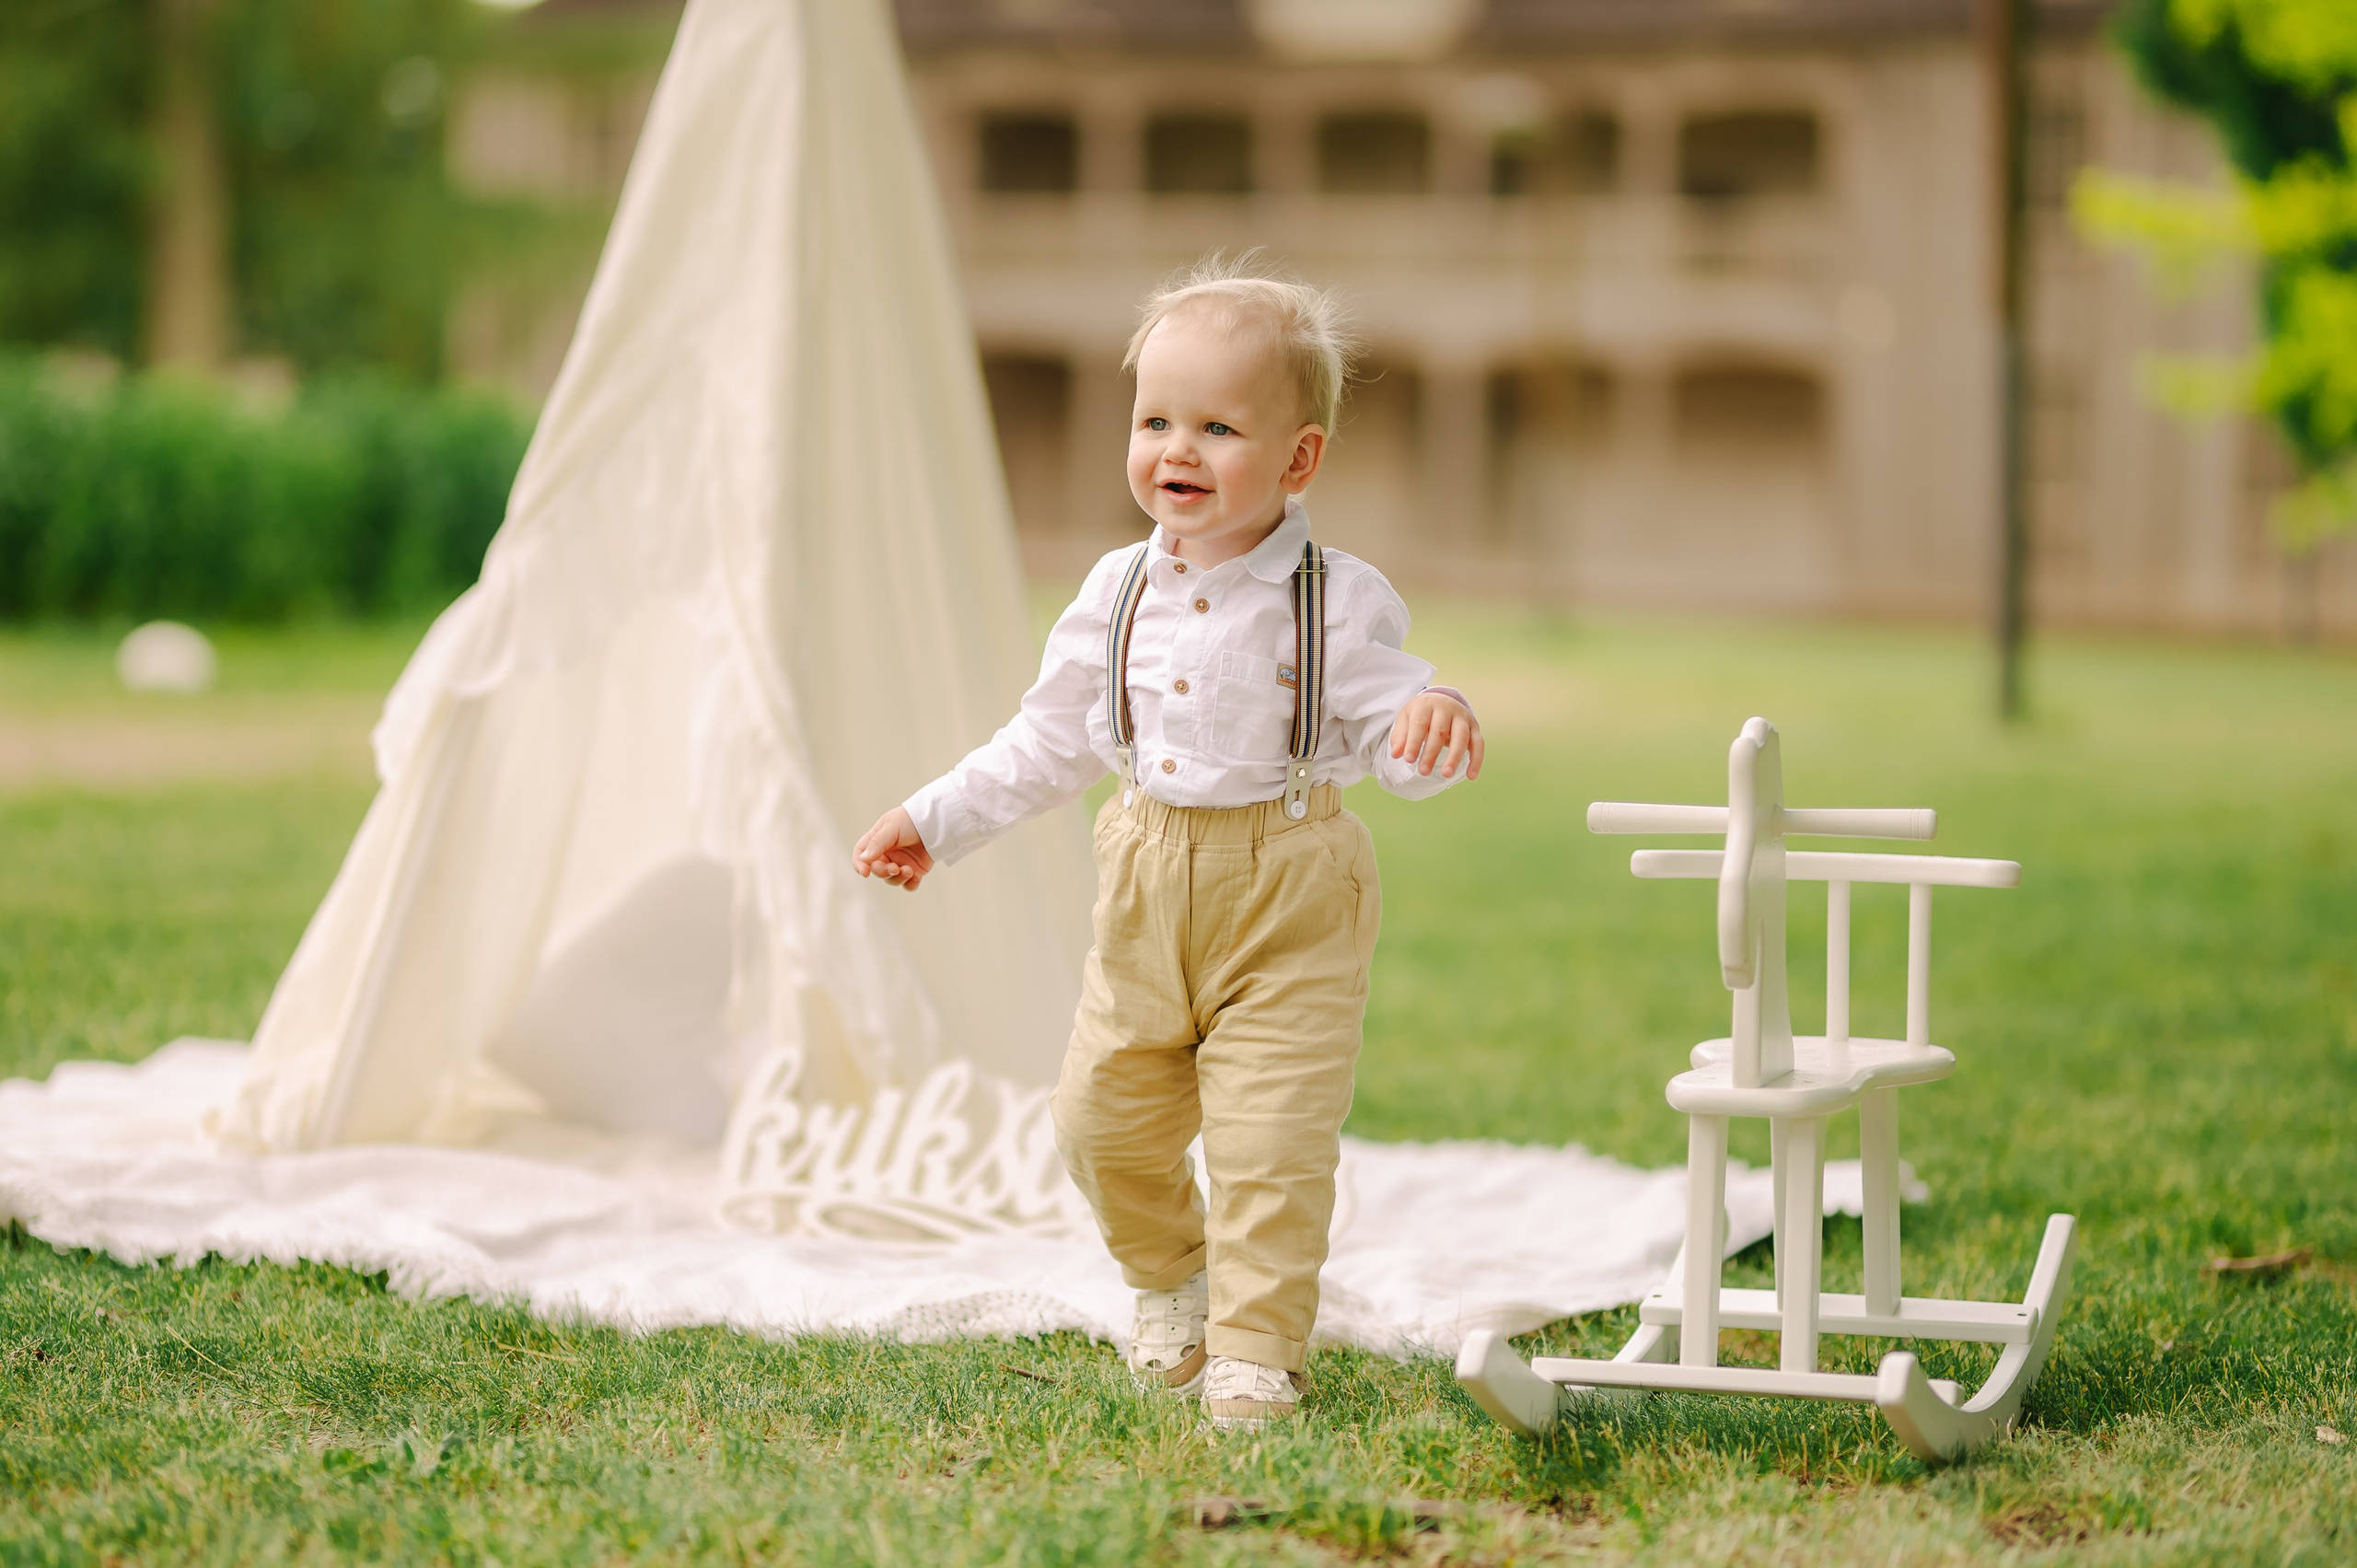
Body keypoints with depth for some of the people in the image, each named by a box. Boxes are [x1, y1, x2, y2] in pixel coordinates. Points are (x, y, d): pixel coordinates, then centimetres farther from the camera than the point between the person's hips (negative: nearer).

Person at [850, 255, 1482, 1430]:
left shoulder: (1339, 603, -9)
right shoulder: (1118, 595, 3)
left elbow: (1392, 742, -11)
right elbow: (1050, 742, 14)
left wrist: (1435, 720, -35)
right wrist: (935, 821, 14)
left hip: (1289, 903, -4)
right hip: (1147, 891, 5)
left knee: (1270, 1142, -8)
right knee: (1103, 1120, 9)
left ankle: (1254, 1353, 5)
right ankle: (1170, 1278, 36)